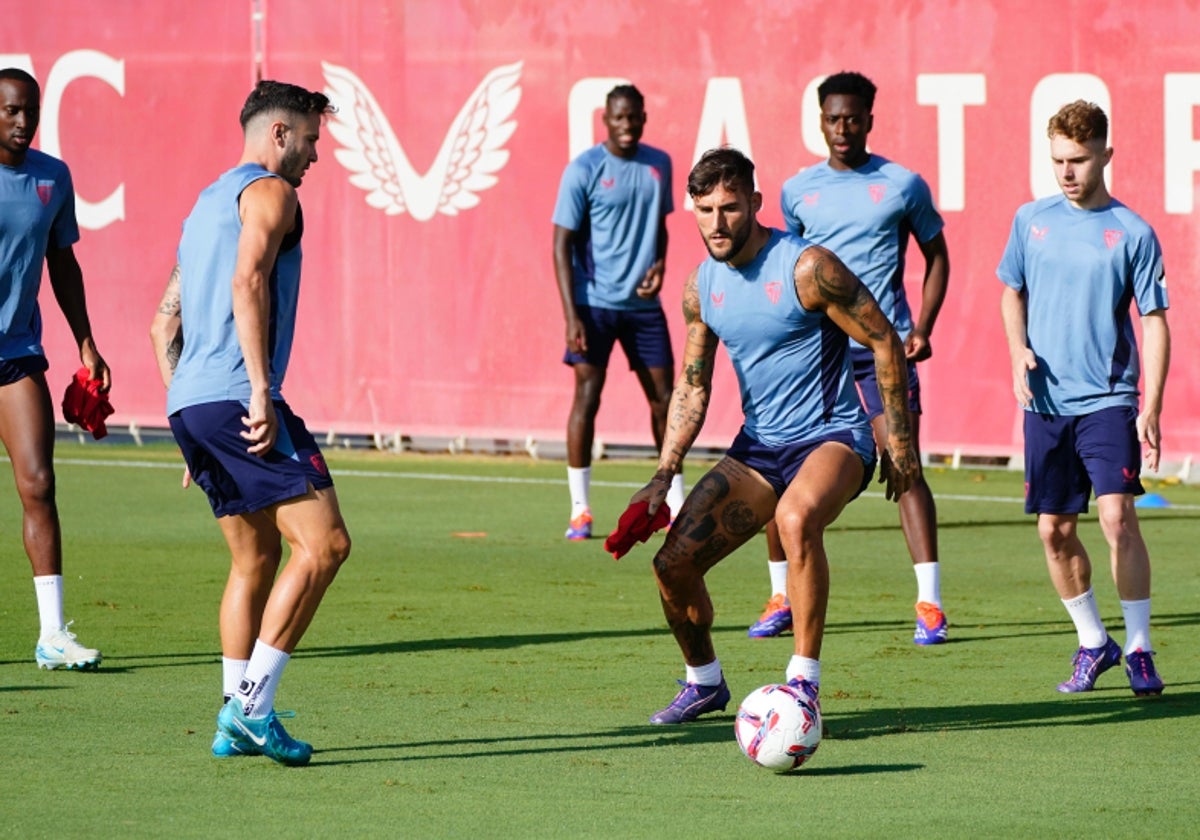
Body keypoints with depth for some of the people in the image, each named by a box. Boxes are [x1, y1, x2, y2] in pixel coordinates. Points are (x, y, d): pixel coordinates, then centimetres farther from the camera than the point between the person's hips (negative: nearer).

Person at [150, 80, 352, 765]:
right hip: (236, 399, -10)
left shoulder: (208, 202, 27)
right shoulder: (268, 192, -1)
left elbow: (165, 322, 27)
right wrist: (261, 389, -22)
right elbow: (247, 282, -18)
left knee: (255, 558, 15)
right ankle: (252, 706, -15)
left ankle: (236, 722, 12)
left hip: (189, 404, 10)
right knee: (323, 542, -11)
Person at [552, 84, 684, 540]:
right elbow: (562, 244, -8)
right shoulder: (584, 170, -8)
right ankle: (580, 511, -1)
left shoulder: (658, 165, 8)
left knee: (664, 397, 6)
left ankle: (676, 507, 17)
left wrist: (659, 263, -1)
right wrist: (571, 316, -15)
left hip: (643, 302, 5)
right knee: (587, 396, -7)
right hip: (595, 302, -5)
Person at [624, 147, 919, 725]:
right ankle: (704, 682, 23)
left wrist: (898, 438, -8)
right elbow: (691, 387, 10)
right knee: (672, 564, -4)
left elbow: (884, 340, -10)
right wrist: (662, 477, 1)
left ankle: (804, 681, -30)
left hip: (832, 437, -7)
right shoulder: (702, 285, 3)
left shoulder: (805, 267, -16)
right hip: (758, 447, 7)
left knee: (795, 516, -39)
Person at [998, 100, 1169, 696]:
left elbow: (1155, 322, -4)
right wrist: (1019, 351, -2)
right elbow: (1012, 293, 18)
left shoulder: (1132, 233, -4)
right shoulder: (1032, 220, 6)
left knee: (1117, 516, -16)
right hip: (1046, 402, 4)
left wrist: (1152, 407, -11)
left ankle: (1140, 651, -8)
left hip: (1108, 400, -4)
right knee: (1054, 530, 6)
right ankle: (1093, 643, 24)